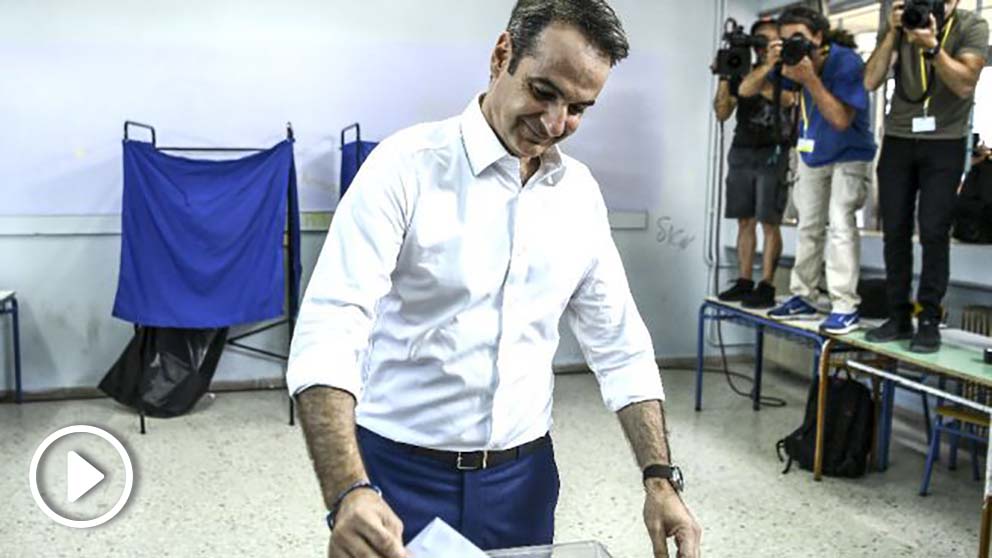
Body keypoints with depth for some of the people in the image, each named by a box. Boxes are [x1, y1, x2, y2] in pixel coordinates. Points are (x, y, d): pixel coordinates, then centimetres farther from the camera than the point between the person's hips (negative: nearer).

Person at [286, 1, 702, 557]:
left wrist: (661, 478, -3)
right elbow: (330, 329, -23)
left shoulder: (581, 194, 2)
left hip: (522, 474, 5)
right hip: (400, 471, -4)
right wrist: (348, 492, -36)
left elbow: (620, 345, 6)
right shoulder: (408, 166, -14)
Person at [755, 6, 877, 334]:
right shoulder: (793, 58, -8)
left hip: (849, 156, -6)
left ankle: (845, 307, -17)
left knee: (840, 224, -19)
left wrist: (810, 78, -34)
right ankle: (803, 298, 21)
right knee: (808, 227, 11)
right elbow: (746, 91, -7)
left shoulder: (846, 62, -24)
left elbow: (841, 119, -29)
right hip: (812, 154, 6)